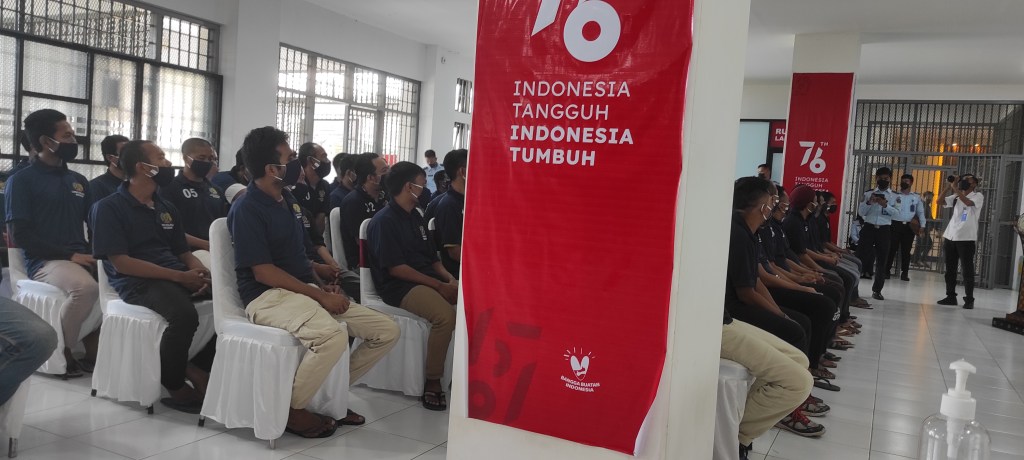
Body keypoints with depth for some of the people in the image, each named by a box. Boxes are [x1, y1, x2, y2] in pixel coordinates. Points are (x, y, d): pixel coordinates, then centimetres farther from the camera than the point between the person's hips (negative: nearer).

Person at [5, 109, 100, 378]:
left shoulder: (79, 181, 18)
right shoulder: (22, 180, 2)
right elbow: (20, 235, -7)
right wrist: (68, 255, -15)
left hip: (81, 258, 6)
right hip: (44, 261, -6)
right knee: (86, 286, -36)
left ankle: (93, 350, -6)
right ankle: (60, 353, -13)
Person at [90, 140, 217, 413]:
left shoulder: (167, 208, 19)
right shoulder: (109, 208, -2)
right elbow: (121, 262, -12)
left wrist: (201, 273, -7)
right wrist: (180, 277, -18)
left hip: (178, 276, 7)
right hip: (137, 281, -7)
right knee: (185, 315, -35)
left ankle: (198, 367, -2)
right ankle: (173, 385, -11)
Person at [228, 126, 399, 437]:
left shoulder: (288, 200, 14)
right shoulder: (246, 209, -11)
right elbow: (263, 272, -17)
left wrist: (323, 286, 2)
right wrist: (320, 296, -19)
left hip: (306, 290, 8)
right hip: (268, 296, -8)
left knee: (387, 330, -2)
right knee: (333, 335, -38)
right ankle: (291, 408, -13)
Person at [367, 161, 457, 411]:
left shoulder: (416, 218, 18)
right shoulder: (384, 221, -7)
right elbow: (395, 268, -15)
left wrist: (449, 279, 0)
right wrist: (438, 285, -17)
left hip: (428, 280, 8)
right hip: (400, 287, -8)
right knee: (445, 315, -33)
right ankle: (432, 383, -20)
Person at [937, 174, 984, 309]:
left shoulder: (978, 196, -1)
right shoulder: (956, 197, 14)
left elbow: (968, 202, -20)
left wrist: (955, 188, -15)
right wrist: (949, 185, 0)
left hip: (966, 239, -6)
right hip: (950, 237, 6)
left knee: (967, 270, -2)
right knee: (950, 269, 9)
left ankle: (969, 299, 2)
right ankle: (951, 296, 17)